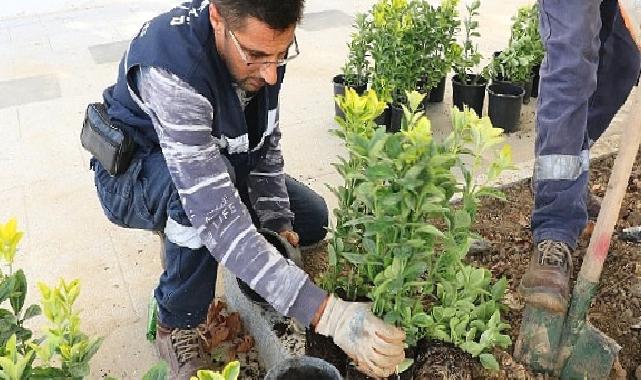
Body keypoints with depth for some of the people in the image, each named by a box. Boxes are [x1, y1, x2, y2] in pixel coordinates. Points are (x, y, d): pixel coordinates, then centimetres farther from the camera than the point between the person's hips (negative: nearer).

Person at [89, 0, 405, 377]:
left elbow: (266, 143, -4)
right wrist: (326, 313, -51)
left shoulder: (259, 40, -19)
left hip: (213, 159, 6)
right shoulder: (171, 67, -40)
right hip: (133, 175, -6)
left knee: (311, 218, 0)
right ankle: (178, 326, -13)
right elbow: (216, 215, -47)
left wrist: (280, 225, -14)